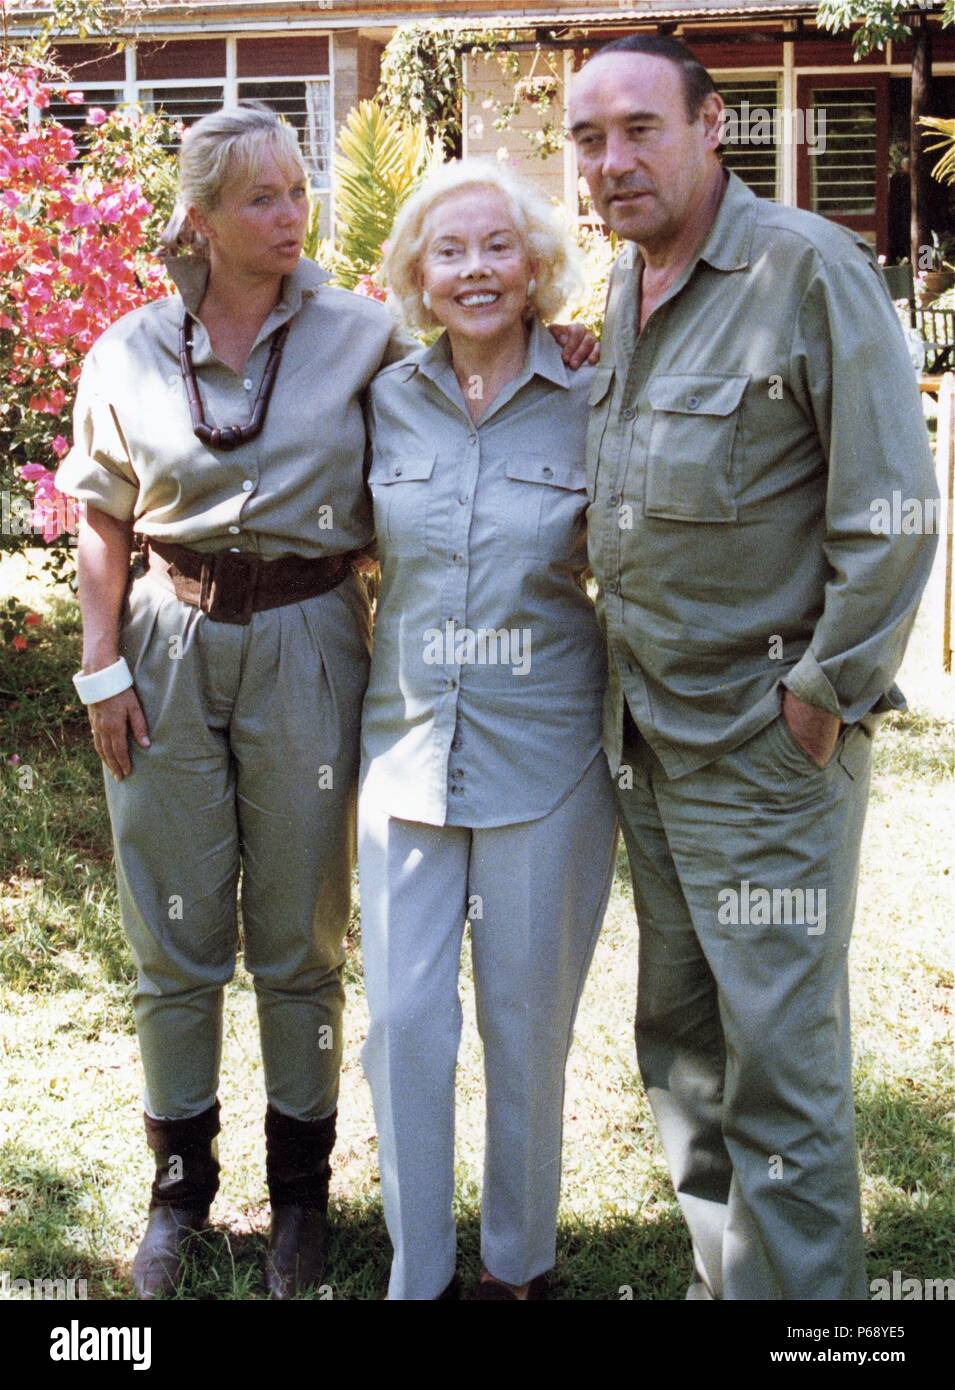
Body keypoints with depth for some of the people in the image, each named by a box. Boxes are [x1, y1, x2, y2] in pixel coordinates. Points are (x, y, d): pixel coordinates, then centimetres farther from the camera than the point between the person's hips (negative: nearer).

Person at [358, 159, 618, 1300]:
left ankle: (520, 1263, 30)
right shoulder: (387, 400, 4)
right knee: (403, 1018, 4)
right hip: (408, 746, 3)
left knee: (526, 1022, 9)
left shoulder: (591, 407, -5)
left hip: (544, 755, -2)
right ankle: (417, 1272, 22)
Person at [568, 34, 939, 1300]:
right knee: (677, 1037, 16)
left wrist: (823, 699, -14)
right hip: (647, 738, 8)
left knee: (779, 1061, -1)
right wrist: (628, 691, 14)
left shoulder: (808, 270, -12)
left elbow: (892, 512, -15)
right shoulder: (625, 289, 12)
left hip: (766, 744, -8)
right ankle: (722, 1274, 32)